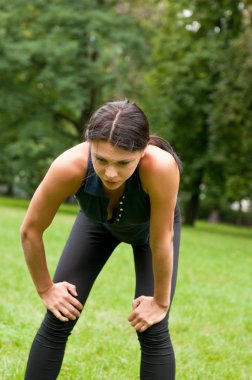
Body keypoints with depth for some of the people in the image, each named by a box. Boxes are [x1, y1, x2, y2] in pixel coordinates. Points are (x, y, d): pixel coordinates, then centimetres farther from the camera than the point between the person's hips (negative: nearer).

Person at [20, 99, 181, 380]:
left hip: (150, 226, -1)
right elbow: (30, 230, -24)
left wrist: (160, 302, -18)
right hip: (97, 221, 1)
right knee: (57, 322, -2)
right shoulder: (70, 166, -41)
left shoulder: (161, 166, -46)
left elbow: (161, 240, -31)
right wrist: (45, 289, -12)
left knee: (153, 332, -9)